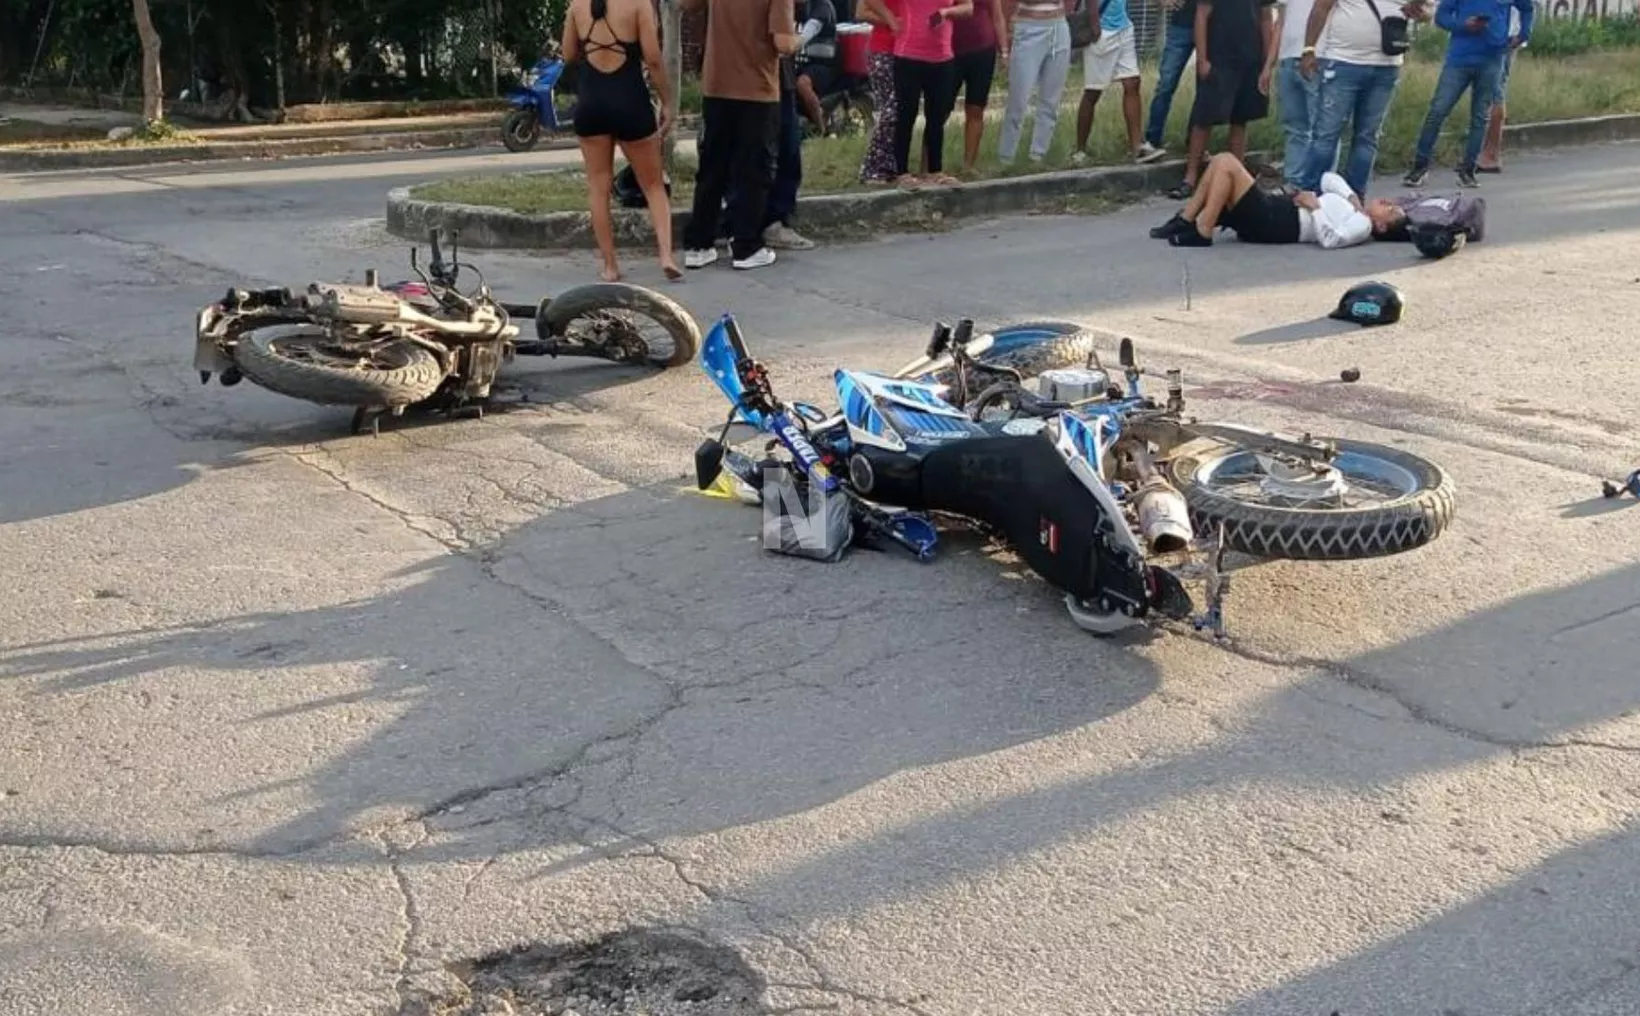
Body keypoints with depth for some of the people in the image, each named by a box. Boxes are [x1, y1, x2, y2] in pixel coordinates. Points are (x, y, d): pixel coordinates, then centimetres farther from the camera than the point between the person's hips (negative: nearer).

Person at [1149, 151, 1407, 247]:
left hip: (1273, 223, -9)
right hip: (1275, 207, 9)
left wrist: (1314, 206, -13)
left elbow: (1331, 239, -23)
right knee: (1221, 161, 3)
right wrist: (1354, 197, 12)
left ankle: (1201, 233, -19)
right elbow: (1329, 179, 27)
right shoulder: (1355, 210, 21)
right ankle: (1185, 222, 1)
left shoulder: (1362, 225, -6)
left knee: (1226, 164, -20)